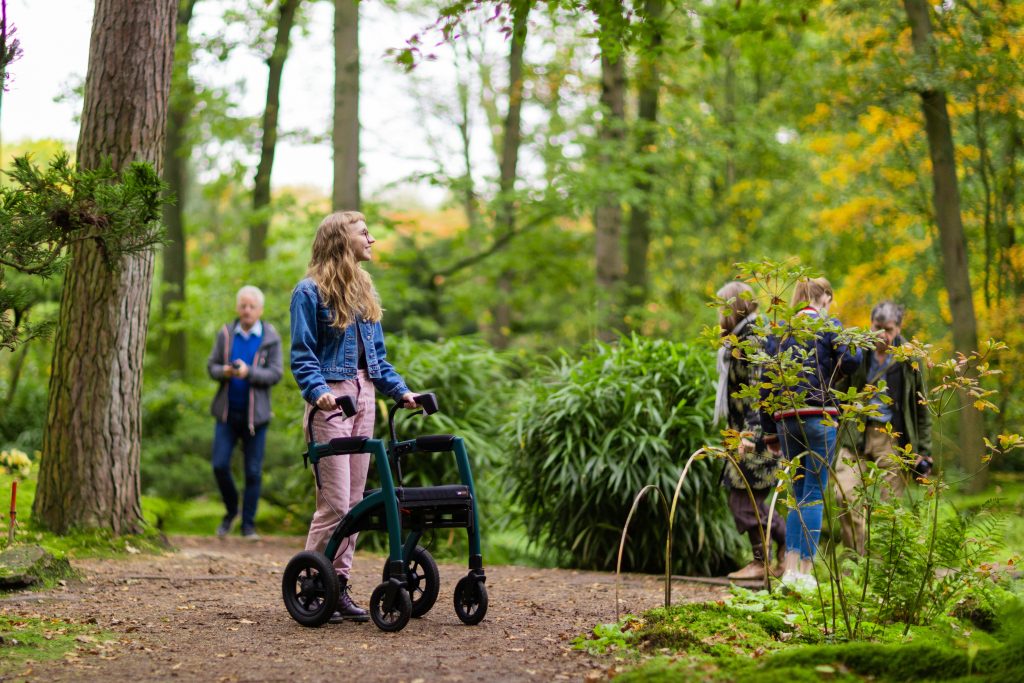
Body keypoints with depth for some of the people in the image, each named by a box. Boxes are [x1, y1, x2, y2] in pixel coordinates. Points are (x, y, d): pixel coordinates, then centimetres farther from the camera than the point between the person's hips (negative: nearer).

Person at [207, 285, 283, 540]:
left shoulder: (270, 338, -2)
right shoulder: (226, 334, 4)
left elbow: (275, 374, -7)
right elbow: (211, 366, 7)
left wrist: (248, 372, -23)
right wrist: (224, 371, -15)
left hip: (255, 414, -2)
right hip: (227, 411, 2)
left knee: (253, 471, 1)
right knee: (220, 465, -5)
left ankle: (248, 524, 11)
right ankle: (231, 510, 20)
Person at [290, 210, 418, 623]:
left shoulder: (364, 291, 16)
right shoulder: (310, 292, -6)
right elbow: (302, 355, -10)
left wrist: (399, 390, 8)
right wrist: (318, 392, -26)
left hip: (363, 397, 8)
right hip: (332, 399, -7)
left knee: (354, 499, 8)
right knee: (335, 501, -9)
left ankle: (338, 584, 15)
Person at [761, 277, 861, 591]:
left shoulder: (778, 332, 13)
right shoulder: (829, 326, 0)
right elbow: (850, 360, -15)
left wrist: (768, 425, 13)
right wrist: (831, 378, 6)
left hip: (784, 418, 5)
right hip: (818, 416, -5)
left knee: (799, 495, 14)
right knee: (814, 495, 0)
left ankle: (790, 569, 8)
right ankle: (806, 573, -3)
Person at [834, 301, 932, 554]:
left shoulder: (909, 360, 1)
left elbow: (922, 408, 7)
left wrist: (924, 451, 5)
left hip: (893, 437, -1)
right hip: (856, 435, 1)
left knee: (889, 504, -1)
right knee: (845, 495, -10)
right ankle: (857, 555, 0)